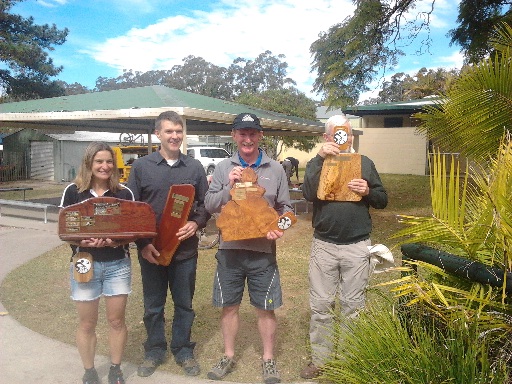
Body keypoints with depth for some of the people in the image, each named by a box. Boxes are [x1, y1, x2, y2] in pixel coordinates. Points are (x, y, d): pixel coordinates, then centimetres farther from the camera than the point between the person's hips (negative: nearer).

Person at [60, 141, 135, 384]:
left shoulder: (125, 193, -1)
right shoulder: (73, 191, -3)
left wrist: (120, 240, -19)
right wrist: (81, 242, -21)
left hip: (118, 265, 1)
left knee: (116, 320, 11)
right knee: (86, 323, 11)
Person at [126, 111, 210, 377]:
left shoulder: (195, 167, 4)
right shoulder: (141, 166, 0)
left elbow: (205, 203, 8)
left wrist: (196, 223, -12)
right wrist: (142, 243, -10)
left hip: (186, 249, 1)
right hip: (151, 250, -1)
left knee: (184, 303, 13)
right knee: (153, 305, 13)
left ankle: (183, 351, 31)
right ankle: (154, 350, 33)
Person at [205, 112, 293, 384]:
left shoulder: (275, 169, 2)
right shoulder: (223, 168, 3)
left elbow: (285, 207, 6)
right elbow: (209, 205, -1)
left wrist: (279, 227, -13)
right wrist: (229, 187, -16)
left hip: (263, 250, -1)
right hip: (230, 249, 1)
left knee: (265, 308, 10)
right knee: (229, 306, 14)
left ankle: (268, 359, 30)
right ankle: (228, 356, 34)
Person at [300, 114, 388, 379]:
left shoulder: (364, 163, 7)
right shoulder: (318, 163, 4)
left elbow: (383, 200, 9)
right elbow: (308, 194, -15)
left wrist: (368, 191, -12)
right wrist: (320, 158, -19)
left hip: (356, 246, 0)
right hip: (323, 245, 0)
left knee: (353, 305, 9)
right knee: (320, 305, 7)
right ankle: (319, 358, 22)